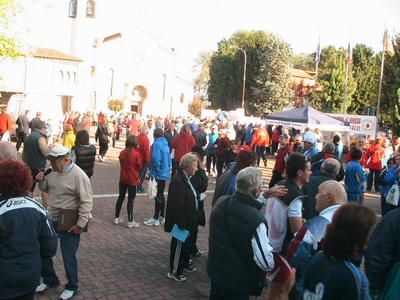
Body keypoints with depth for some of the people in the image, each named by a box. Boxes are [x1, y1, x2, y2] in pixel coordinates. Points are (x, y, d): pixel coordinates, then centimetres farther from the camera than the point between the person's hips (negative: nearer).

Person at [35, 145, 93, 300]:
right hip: (51, 219, 8)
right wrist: (42, 181, -7)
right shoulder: (54, 171, 1)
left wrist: (80, 224, -20)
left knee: (68, 257, 7)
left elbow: (87, 202, -21)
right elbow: (46, 188, 16)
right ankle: (50, 280, 39)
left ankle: (71, 287, 29)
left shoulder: (79, 176, -23)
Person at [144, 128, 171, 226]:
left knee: (158, 196, -2)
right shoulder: (166, 144, 11)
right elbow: (169, 159, 13)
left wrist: (153, 173, -16)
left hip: (159, 174, -8)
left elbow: (155, 159, -23)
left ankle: (156, 218, 5)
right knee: (161, 195, 16)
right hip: (165, 173, 8)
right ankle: (162, 217, 24)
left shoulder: (156, 144, -14)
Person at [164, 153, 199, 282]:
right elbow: (177, 206, -27)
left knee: (188, 243, 23)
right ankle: (174, 271, 20)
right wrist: (181, 224, -25)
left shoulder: (187, 178, 6)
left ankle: (184, 264, 42)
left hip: (188, 220, 10)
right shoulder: (178, 181, -25)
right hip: (181, 222, -10)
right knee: (179, 245, 5)